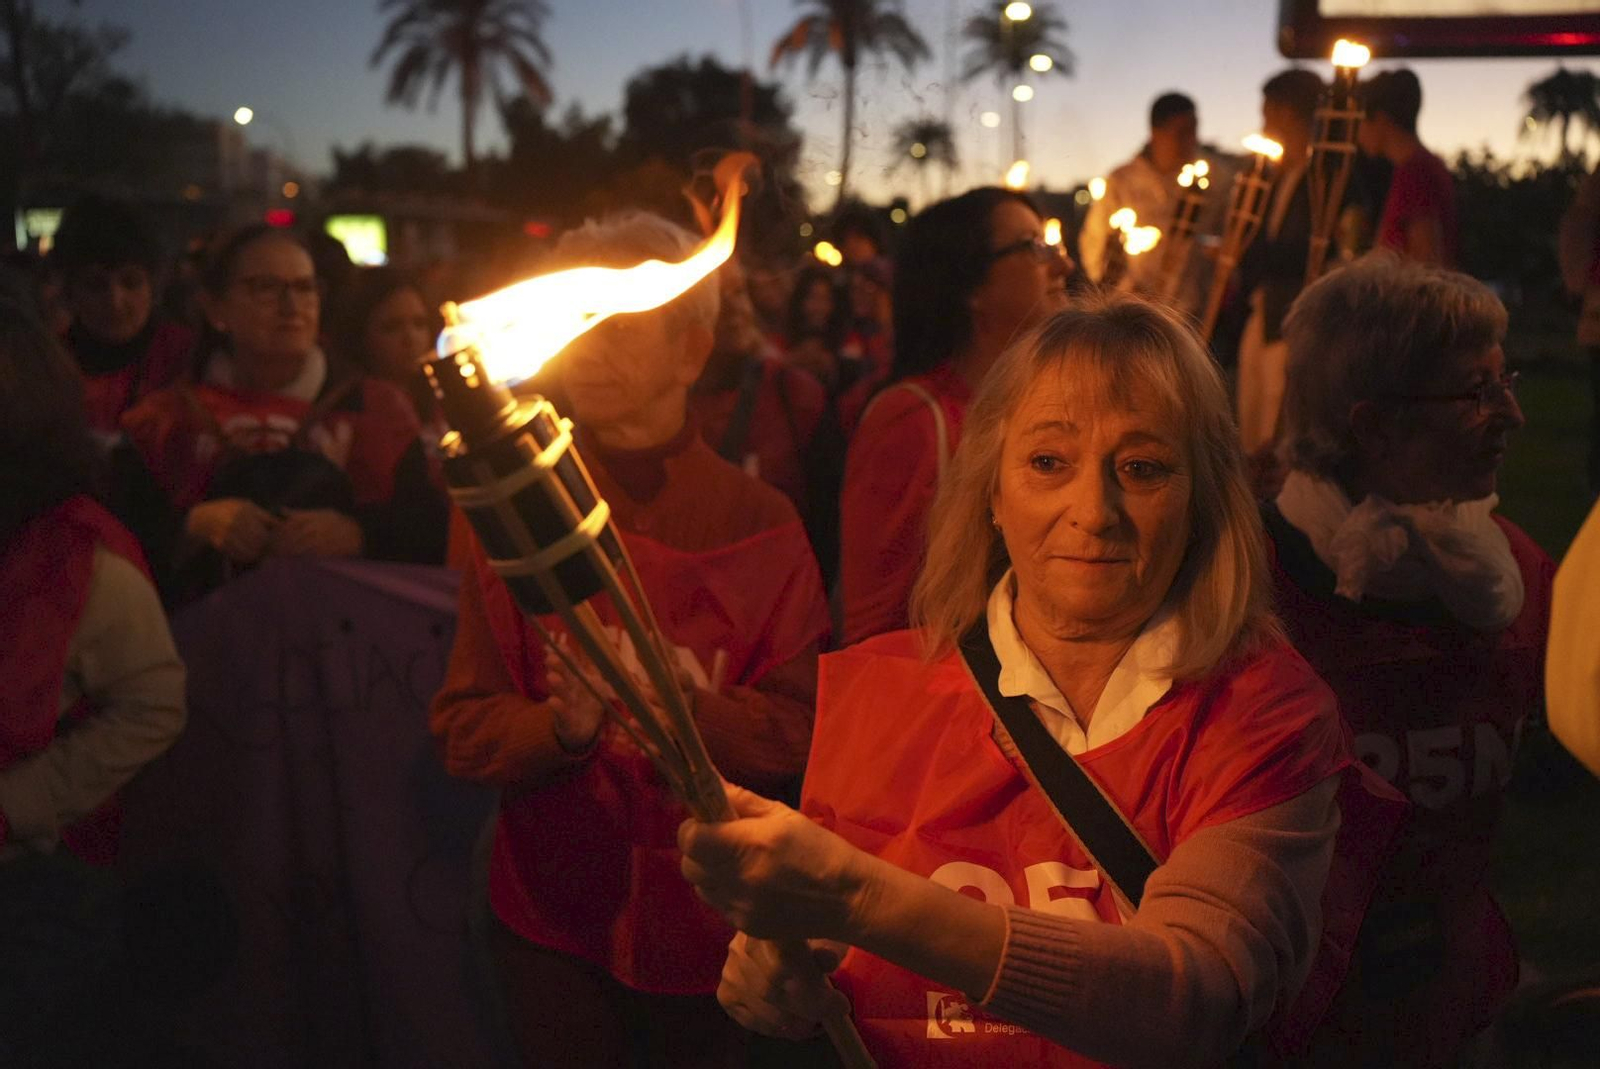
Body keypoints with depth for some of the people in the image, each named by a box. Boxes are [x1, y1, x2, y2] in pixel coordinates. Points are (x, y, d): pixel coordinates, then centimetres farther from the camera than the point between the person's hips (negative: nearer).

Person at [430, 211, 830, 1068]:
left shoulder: (760, 524, -3)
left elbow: (796, 735, -8)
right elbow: (463, 725, -5)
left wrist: (684, 707, -27)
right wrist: (564, 726, -26)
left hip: (708, 924, 0)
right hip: (554, 923, 0)